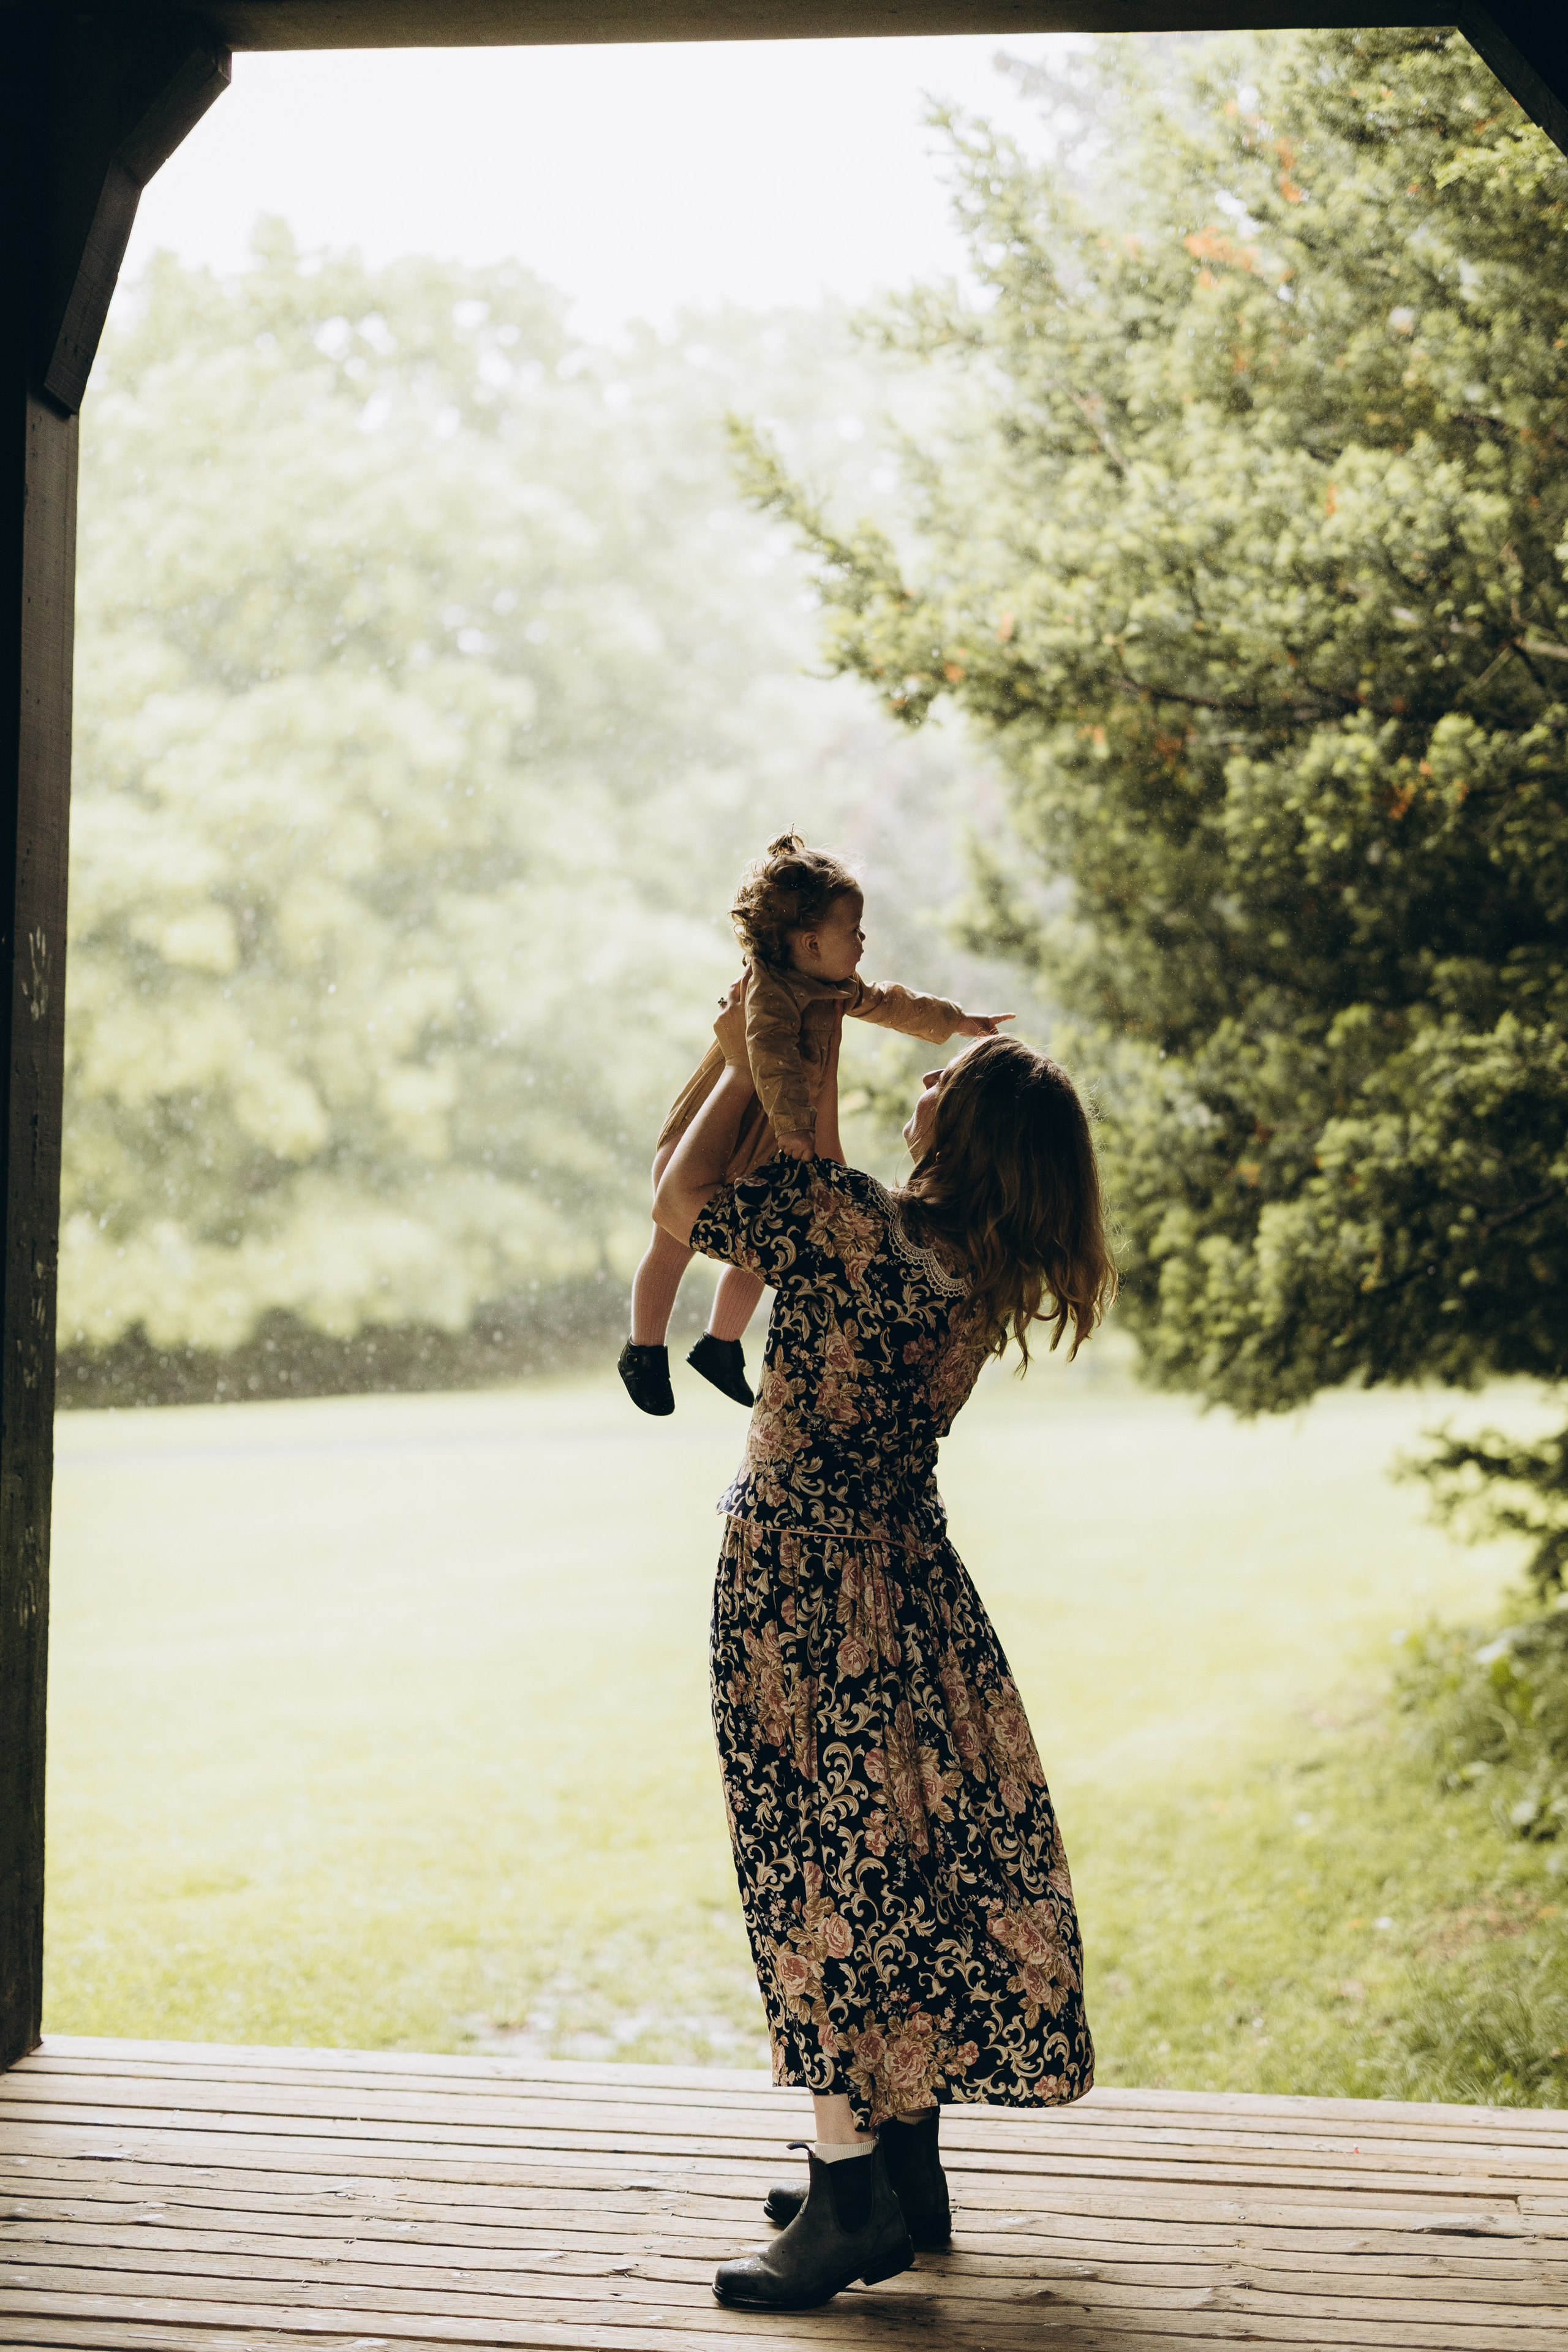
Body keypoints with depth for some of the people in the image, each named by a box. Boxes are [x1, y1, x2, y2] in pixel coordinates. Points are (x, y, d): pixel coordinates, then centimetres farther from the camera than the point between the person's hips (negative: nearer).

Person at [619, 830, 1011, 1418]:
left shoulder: (838, 989, 0)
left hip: (767, 1158, 8)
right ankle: (644, 1352, 22)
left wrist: (955, 1021, 28)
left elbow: (887, 1004, 19)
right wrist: (793, 1126, -59)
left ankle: (721, 1346, 36)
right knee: (673, 1248, 6)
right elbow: (771, 1056, -47)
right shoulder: (772, 992, -31)